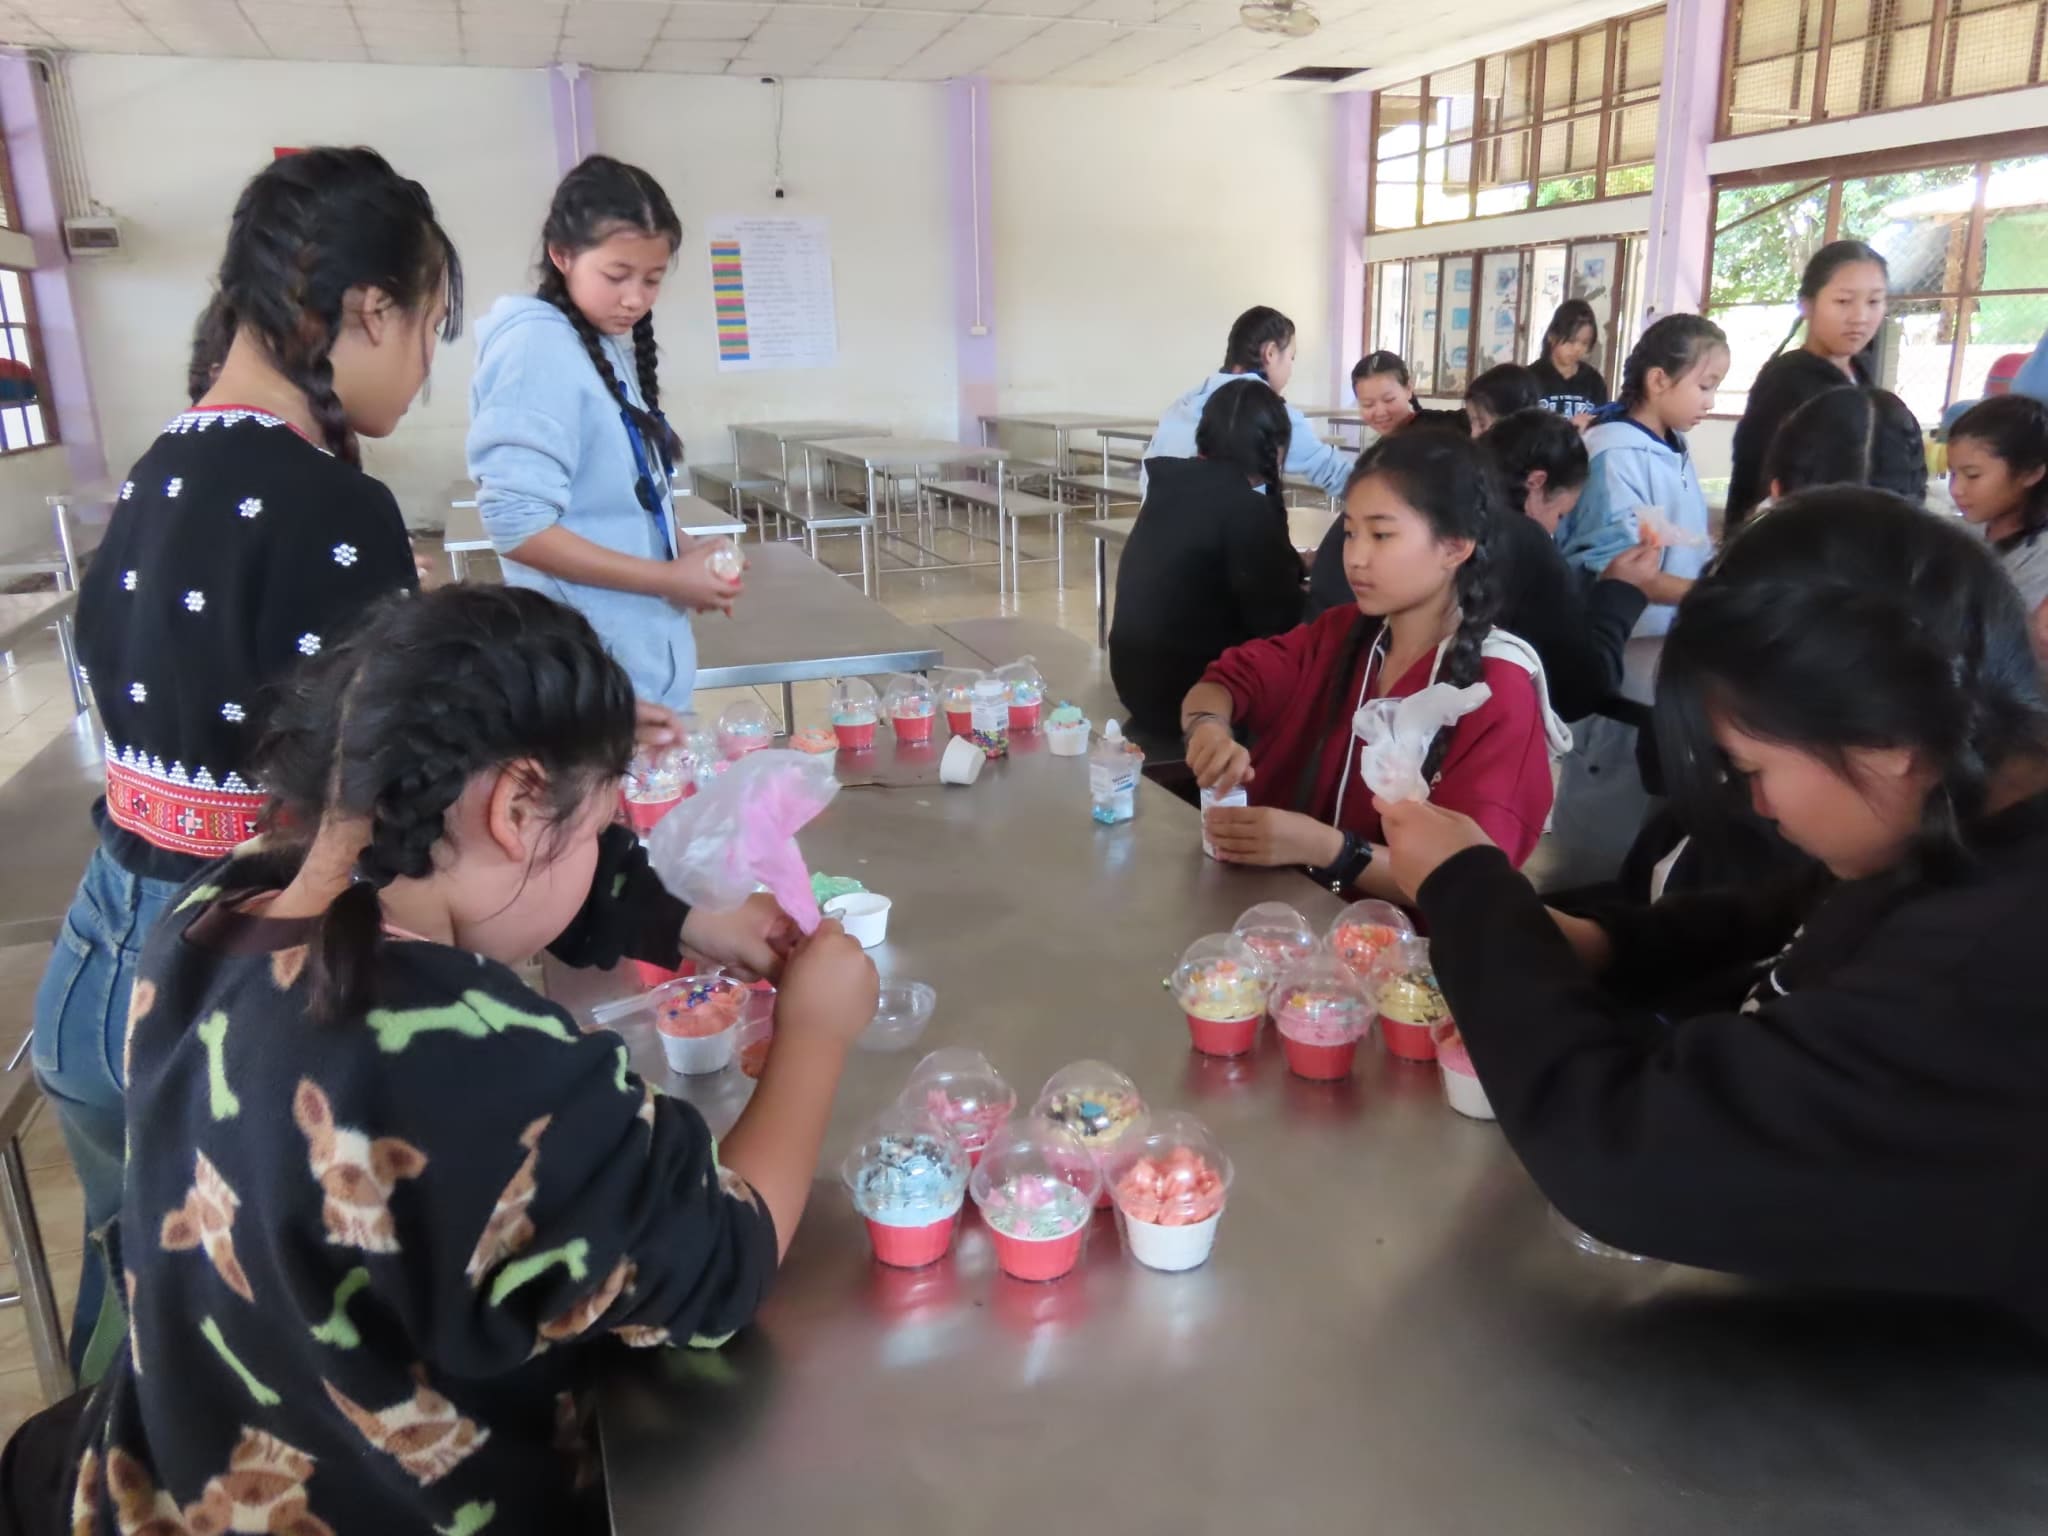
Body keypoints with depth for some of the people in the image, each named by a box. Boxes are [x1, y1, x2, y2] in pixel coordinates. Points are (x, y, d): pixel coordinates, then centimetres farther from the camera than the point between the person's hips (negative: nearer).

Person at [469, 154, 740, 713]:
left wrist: (684, 550, 0)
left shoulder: (618, 344, 9)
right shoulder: (537, 349, -15)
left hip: (650, 657, 8)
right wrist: (669, 579, -18)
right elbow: (517, 526, -21)